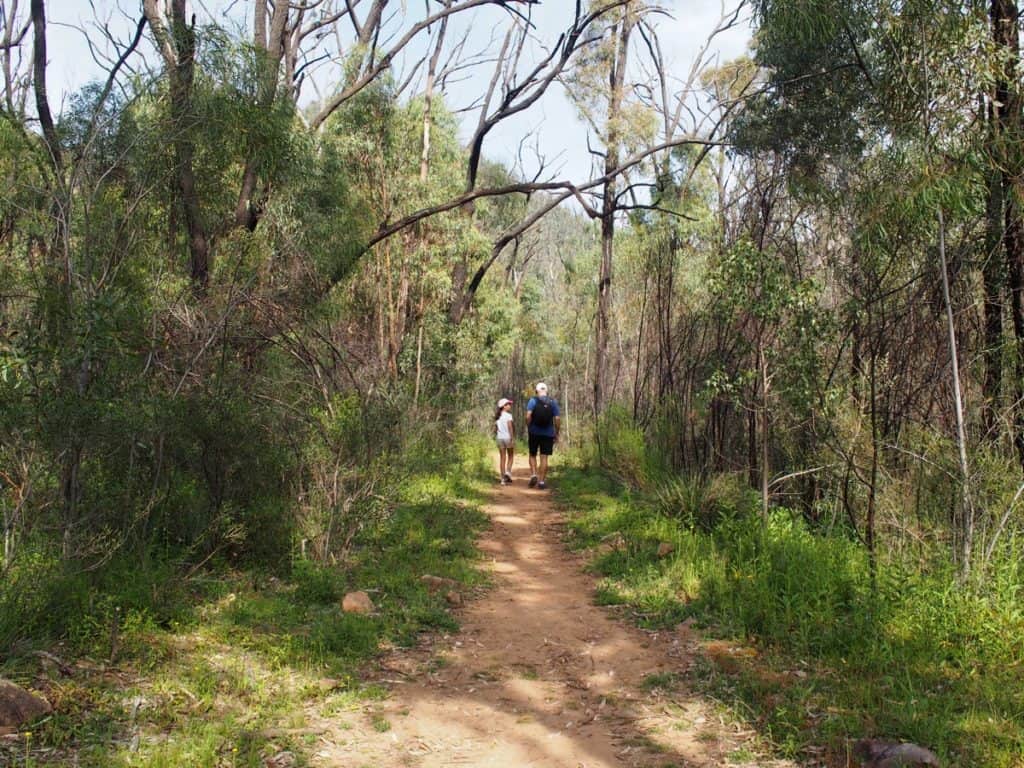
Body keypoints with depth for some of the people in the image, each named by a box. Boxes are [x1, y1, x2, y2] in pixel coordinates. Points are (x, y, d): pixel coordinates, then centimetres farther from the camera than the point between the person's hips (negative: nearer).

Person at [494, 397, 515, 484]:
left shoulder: (497, 417, 10)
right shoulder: (508, 415, -7)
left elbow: (495, 429, 11)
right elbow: (510, 427, -16)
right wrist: (512, 438, -15)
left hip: (500, 438, 5)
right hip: (508, 437, -5)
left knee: (502, 458, 5)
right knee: (510, 456, 11)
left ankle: (503, 479, 5)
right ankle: (508, 472, -8)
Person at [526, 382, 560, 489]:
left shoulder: (533, 401, -3)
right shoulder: (553, 402, 2)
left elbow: (528, 416, -15)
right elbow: (557, 419, -2)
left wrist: (528, 428, -1)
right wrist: (556, 434, 6)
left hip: (534, 433, -1)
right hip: (548, 433, 1)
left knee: (532, 455, 15)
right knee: (544, 457, 3)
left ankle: (533, 475, -3)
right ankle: (541, 481, 3)